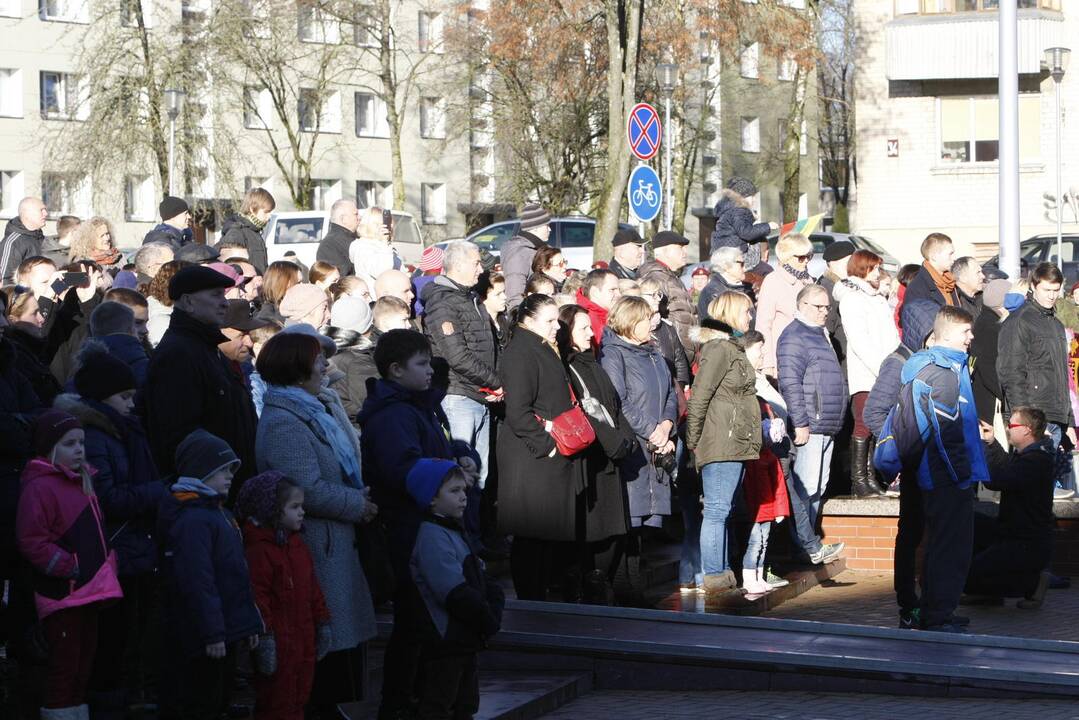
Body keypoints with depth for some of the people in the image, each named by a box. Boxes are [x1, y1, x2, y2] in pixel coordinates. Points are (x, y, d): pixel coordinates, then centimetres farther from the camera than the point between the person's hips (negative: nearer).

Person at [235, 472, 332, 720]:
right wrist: (264, 637, -21)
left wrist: (322, 623, 17)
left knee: (299, 698, 15)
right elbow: (257, 597, -19)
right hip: (279, 643, -9)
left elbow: (313, 589, 19)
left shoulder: (299, 546, 13)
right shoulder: (259, 550, -16)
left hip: (304, 639, 9)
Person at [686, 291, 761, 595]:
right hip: (721, 442, -10)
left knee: (723, 510, 11)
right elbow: (699, 396, -14)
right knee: (717, 510, -8)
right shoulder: (719, 348, -10)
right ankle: (713, 576, -7)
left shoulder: (732, 348, 21)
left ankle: (722, 571, 16)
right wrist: (693, 441, -12)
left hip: (735, 444, 10)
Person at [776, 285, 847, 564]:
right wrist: (800, 423, -21)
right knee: (805, 486, -8)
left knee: (818, 487, 12)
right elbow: (790, 384, -17)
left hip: (827, 426, 10)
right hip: (809, 426, -10)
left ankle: (807, 543, 16)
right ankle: (809, 546, -6)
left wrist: (835, 421, 24)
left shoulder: (820, 336, 22)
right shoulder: (794, 337, -10)